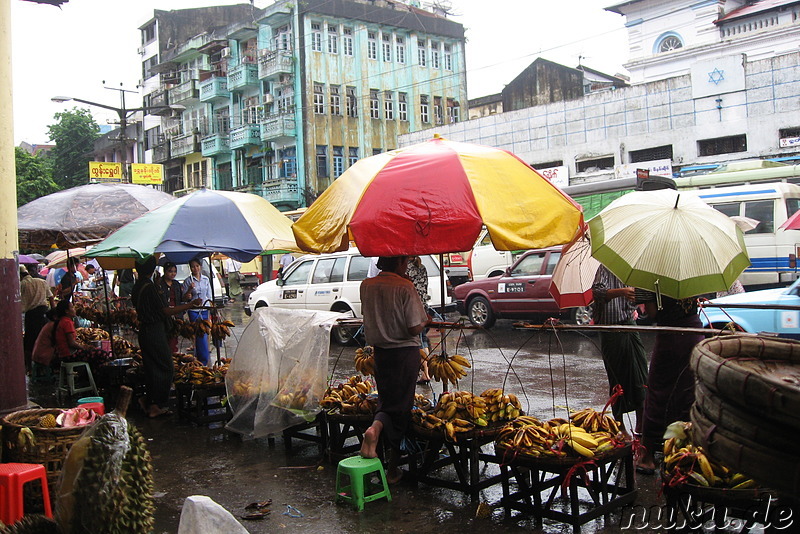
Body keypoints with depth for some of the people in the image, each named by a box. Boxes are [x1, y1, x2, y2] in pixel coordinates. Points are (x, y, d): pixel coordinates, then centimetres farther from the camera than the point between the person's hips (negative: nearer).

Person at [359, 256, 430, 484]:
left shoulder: (366, 286, -1)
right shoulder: (405, 287, -17)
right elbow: (414, 329, -17)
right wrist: (426, 321, 2)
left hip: (380, 351, 4)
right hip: (405, 352, -4)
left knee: (386, 399, 19)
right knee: (401, 405, 8)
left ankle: (376, 427, -15)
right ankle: (392, 469, 13)